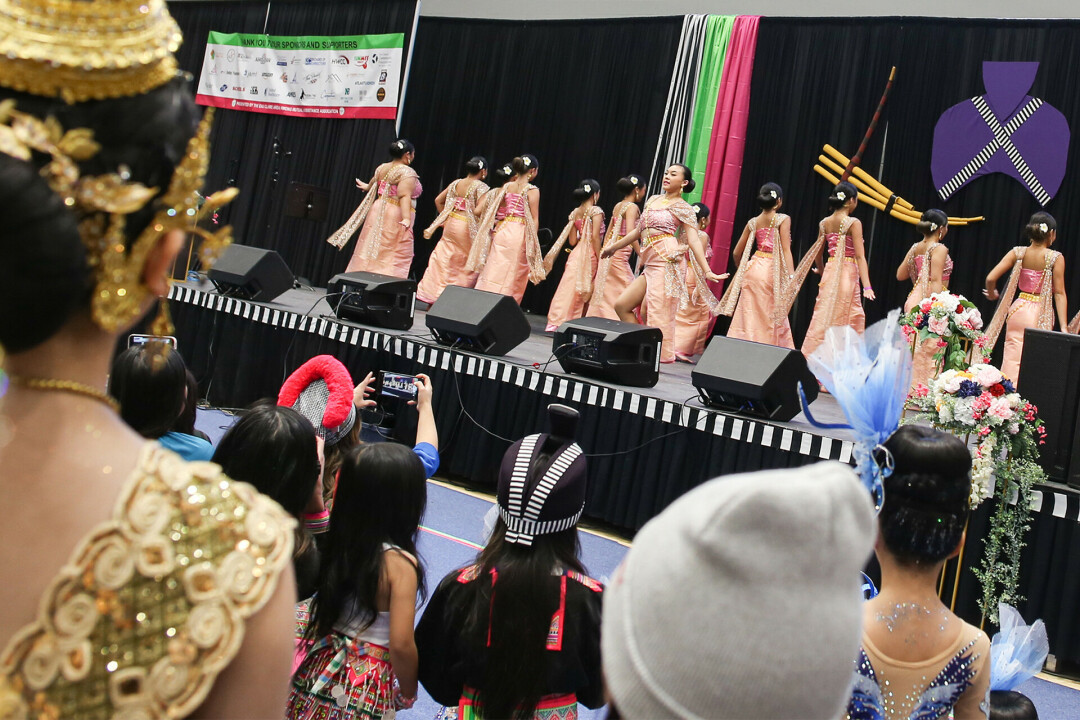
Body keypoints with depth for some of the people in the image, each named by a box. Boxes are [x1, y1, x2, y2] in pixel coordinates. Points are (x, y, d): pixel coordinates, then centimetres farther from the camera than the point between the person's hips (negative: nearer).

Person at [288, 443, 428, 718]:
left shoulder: (337, 538, -10)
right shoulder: (399, 564, -24)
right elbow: (401, 645, -23)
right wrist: (408, 694, -5)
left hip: (319, 667, 5)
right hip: (366, 686, -4)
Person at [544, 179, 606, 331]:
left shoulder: (575, 213, 11)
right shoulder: (596, 211, -6)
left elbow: (572, 241, 9)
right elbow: (595, 236, -14)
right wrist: (599, 258, -10)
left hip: (576, 254, 5)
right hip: (590, 255, -5)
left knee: (568, 287, 7)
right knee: (584, 291, 1)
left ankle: (555, 322, 3)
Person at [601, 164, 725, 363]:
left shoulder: (683, 208, 1)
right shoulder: (652, 200, 21)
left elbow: (694, 241, -7)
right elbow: (639, 230, 30)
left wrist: (707, 271, -15)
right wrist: (614, 247, 37)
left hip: (668, 262, -8)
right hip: (651, 265, 8)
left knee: (655, 313, -13)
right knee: (622, 305, 2)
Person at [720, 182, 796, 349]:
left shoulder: (753, 222, 10)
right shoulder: (783, 219, -4)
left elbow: (737, 252, 12)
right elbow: (786, 250, -11)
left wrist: (743, 269, 29)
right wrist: (790, 277, -12)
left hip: (753, 268, 4)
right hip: (772, 272, -4)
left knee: (749, 314, 6)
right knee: (774, 317, 3)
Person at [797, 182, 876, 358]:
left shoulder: (824, 223, 7)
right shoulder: (853, 223, -10)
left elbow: (817, 254, 15)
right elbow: (860, 256, -15)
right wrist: (867, 286, -19)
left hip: (829, 275, 6)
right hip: (848, 274, -5)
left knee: (823, 318, 11)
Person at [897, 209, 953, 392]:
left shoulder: (915, 248, 11)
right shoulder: (939, 249, -10)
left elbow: (900, 275, 16)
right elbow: (936, 280, -18)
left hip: (914, 298, 8)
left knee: (913, 346, 12)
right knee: (929, 348, -5)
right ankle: (922, 387, -6)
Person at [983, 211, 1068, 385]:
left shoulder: (1018, 253, -2)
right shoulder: (1056, 258, -9)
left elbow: (991, 278, -7)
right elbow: (1059, 293, -10)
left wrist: (992, 294, 14)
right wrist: (1063, 326, -10)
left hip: (1017, 310, 3)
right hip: (1040, 316, -3)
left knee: (1012, 360, 9)